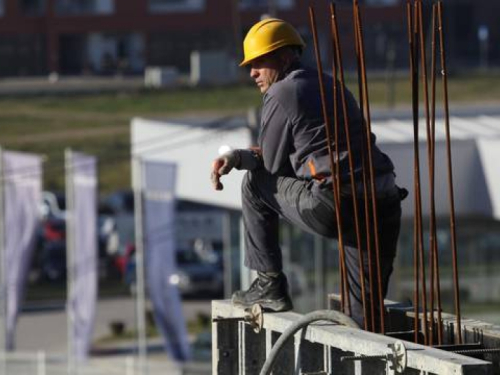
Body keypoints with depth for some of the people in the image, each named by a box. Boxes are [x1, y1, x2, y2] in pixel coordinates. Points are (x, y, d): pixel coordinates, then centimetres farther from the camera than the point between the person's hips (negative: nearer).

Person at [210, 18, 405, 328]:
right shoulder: (330, 86, 26)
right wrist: (237, 157, 21)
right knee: (365, 319, 16)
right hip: (385, 207, 8)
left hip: (332, 208, -8)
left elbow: (272, 164, 6)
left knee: (256, 183, 16)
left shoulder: (281, 94, 0)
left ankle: (270, 285, 17)